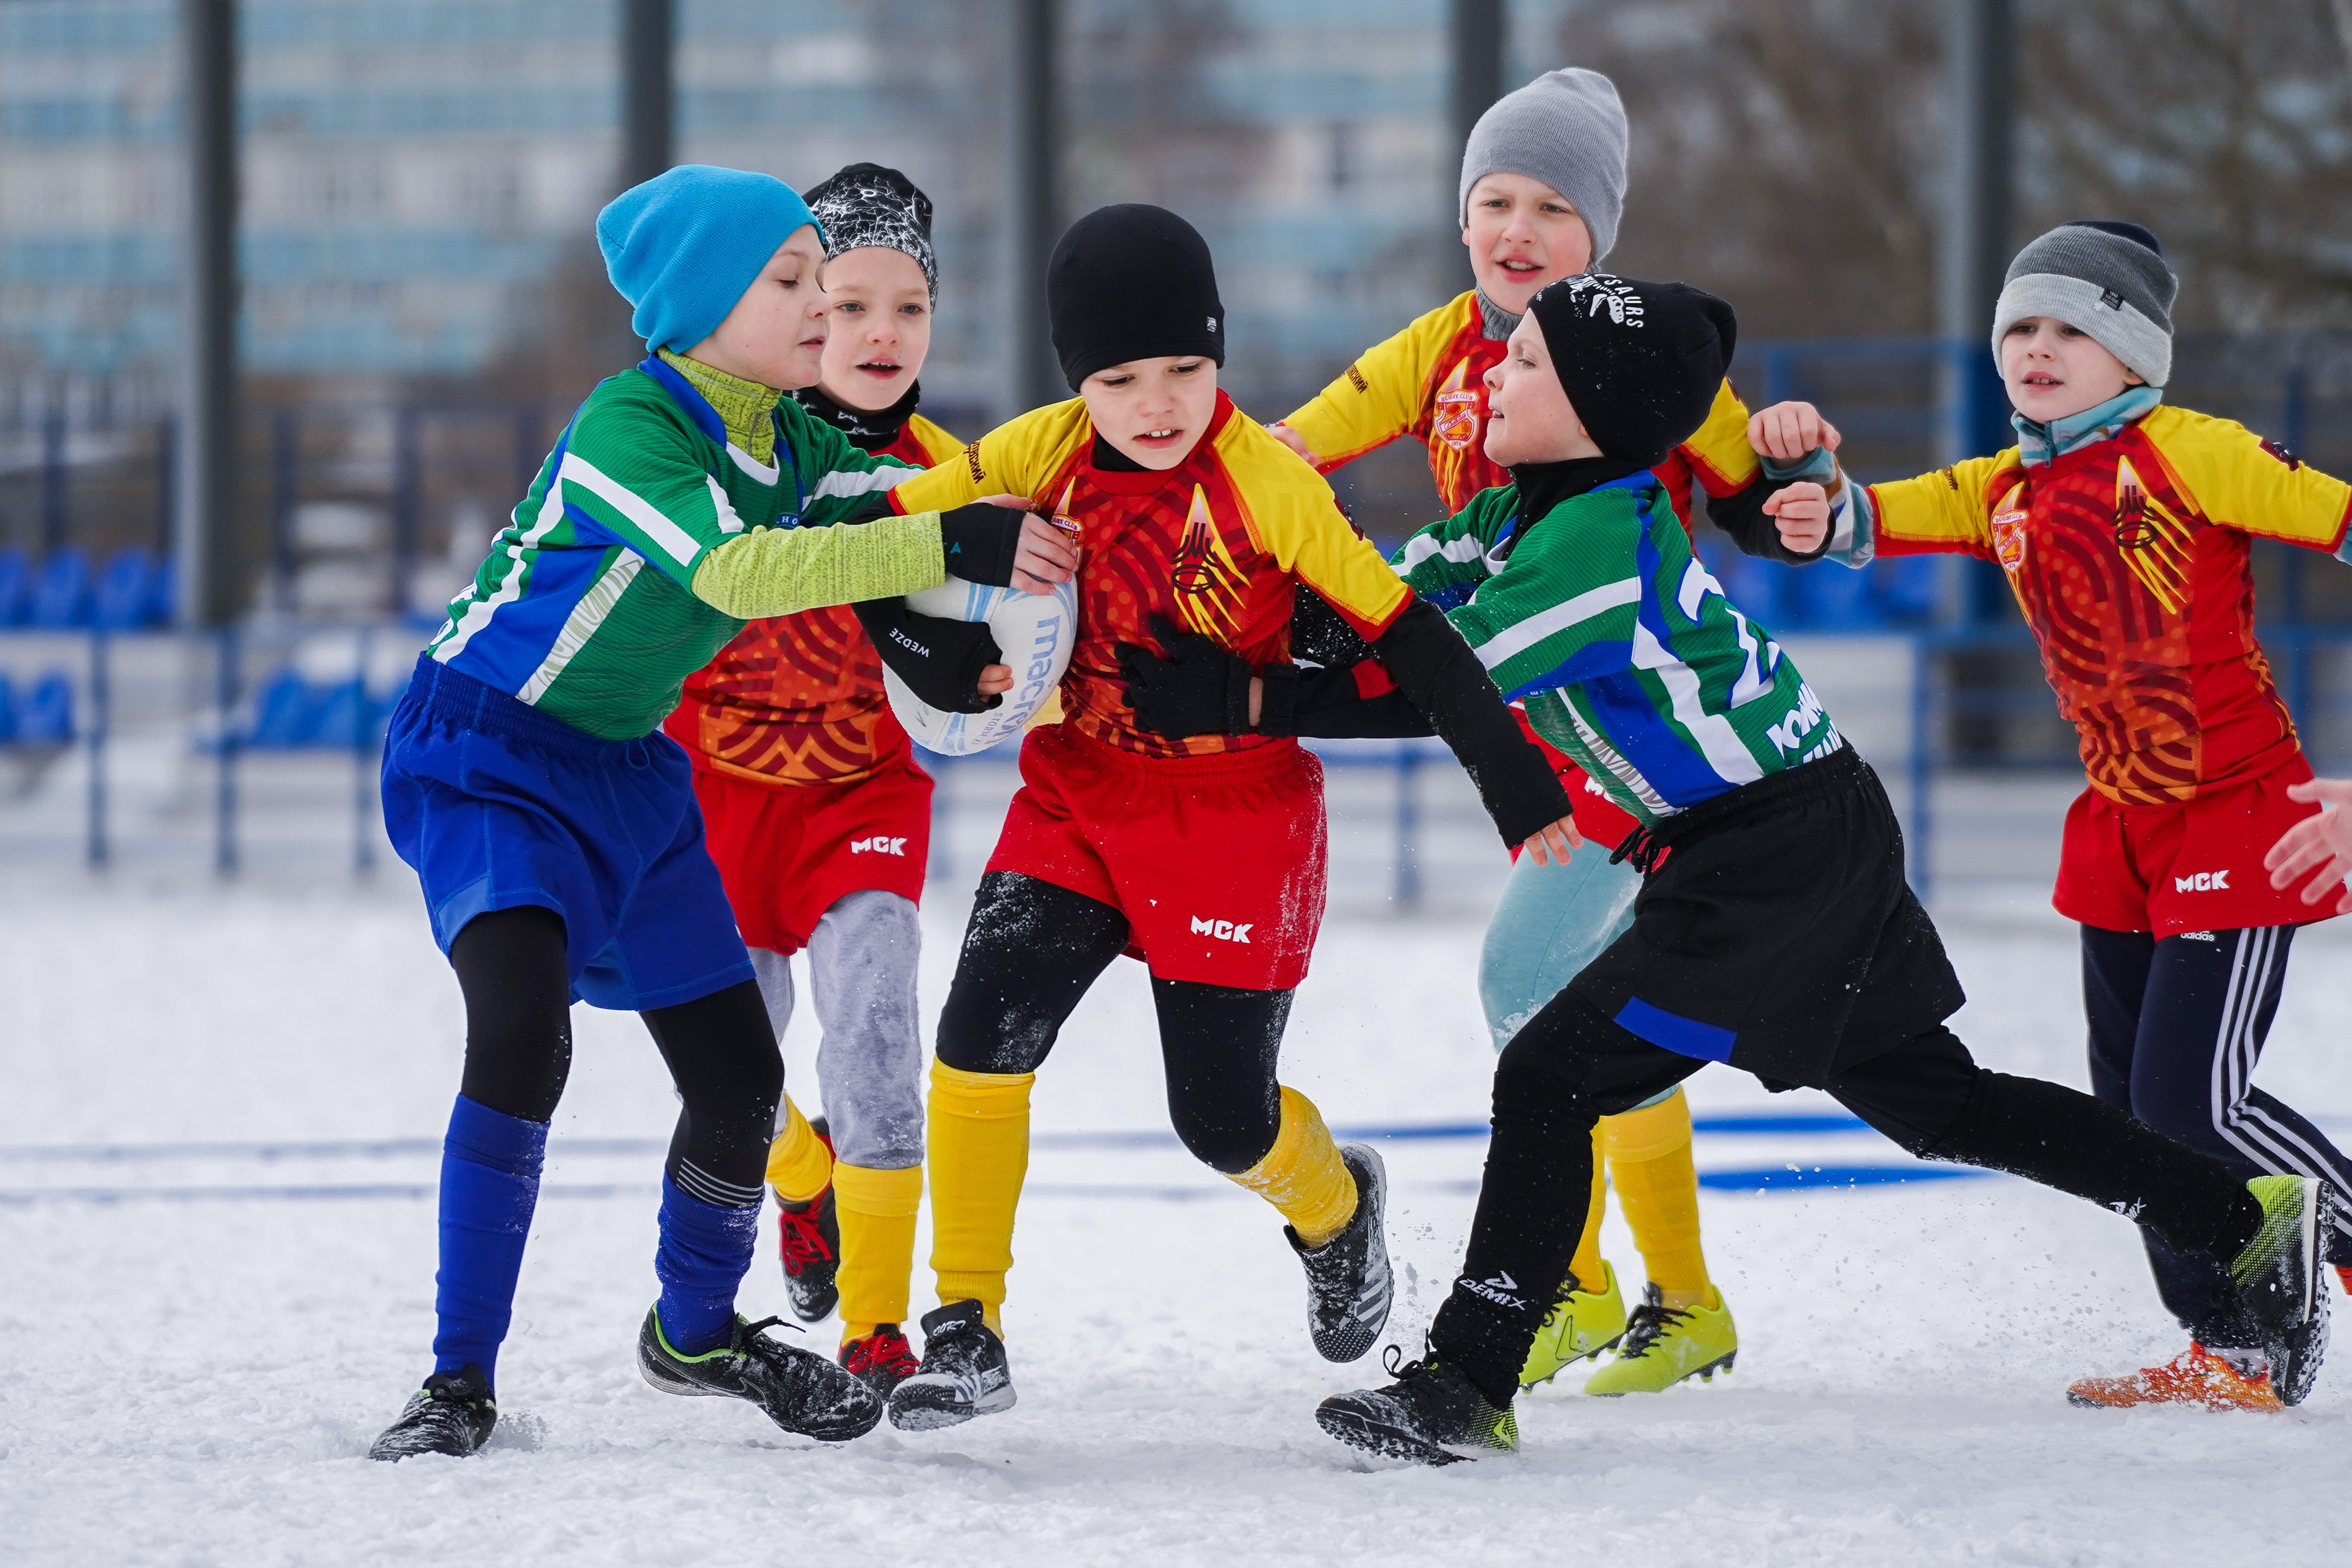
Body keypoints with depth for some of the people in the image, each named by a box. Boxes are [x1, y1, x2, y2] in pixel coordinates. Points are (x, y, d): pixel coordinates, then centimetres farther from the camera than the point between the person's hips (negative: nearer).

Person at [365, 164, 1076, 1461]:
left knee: (740, 1075, 6)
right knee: (521, 1034, -28)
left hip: (628, 770, 8)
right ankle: (461, 1377, -18)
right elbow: (739, 572, -38)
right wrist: (954, 545, -41)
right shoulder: (628, 427, -25)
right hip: (481, 756, -8)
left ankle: (695, 1331, 34)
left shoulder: (795, 444, 0)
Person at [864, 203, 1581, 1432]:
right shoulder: (1040, 455, -6)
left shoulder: (1267, 482, -17)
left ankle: (1334, 1206, 37)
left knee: (1222, 1114, 0)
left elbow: (1402, 637, -13)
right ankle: (966, 1331, -7)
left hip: (1234, 814, -3)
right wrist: (941, 651, -14)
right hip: (1078, 796, 3)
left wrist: (1517, 785, -12)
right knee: (982, 1026, -17)